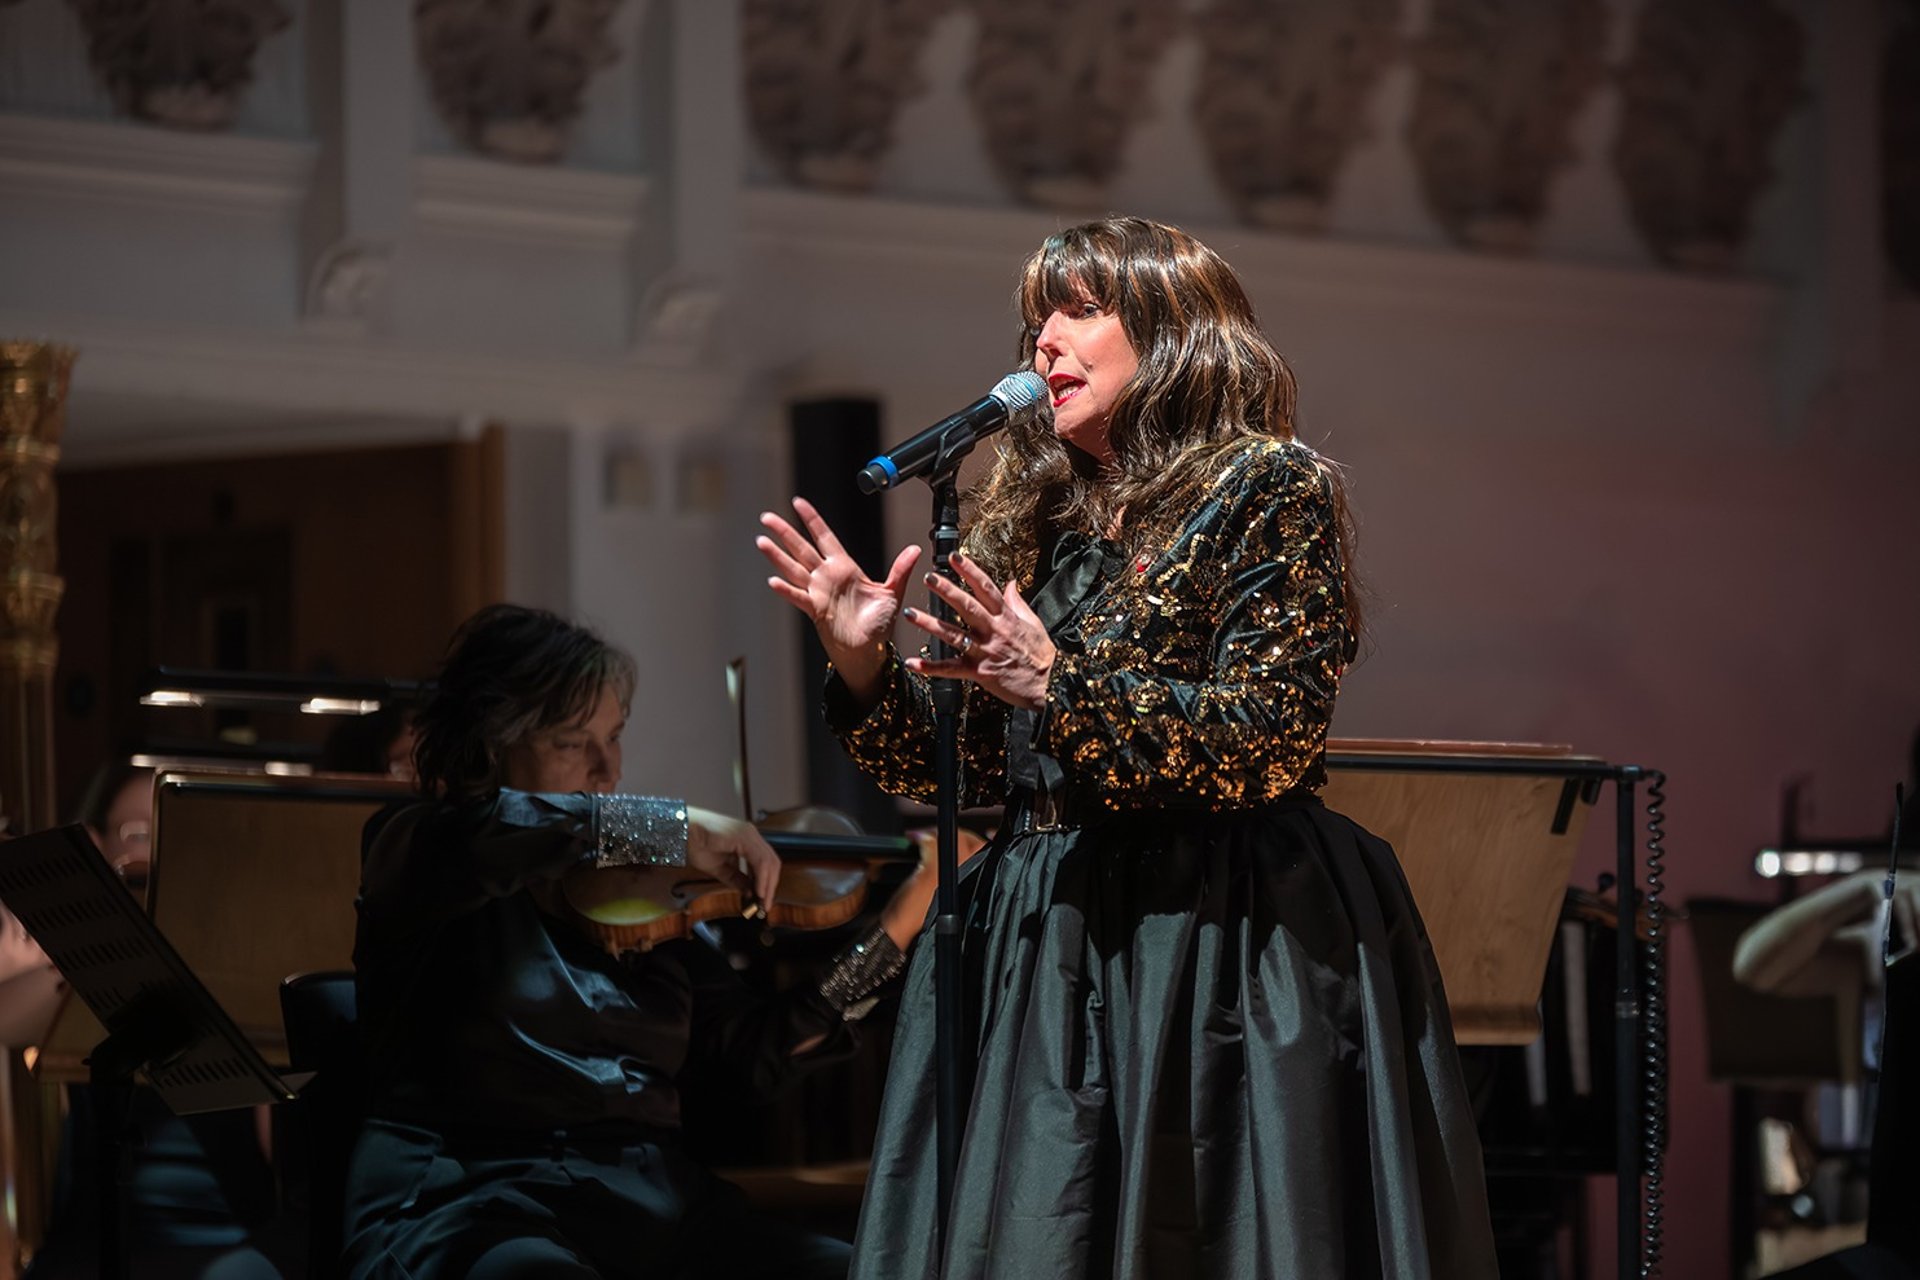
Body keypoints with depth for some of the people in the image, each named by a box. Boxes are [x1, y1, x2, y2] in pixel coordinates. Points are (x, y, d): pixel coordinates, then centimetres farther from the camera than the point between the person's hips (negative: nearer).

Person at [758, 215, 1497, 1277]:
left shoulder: (1270, 491, -2)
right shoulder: (1029, 522, 16)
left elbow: (1269, 741, -13)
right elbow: (955, 770, 15)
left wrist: (1056, 681, -19)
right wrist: (862, 663, -2)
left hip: (1214, 946, -6)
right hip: (1045, 952, 6)